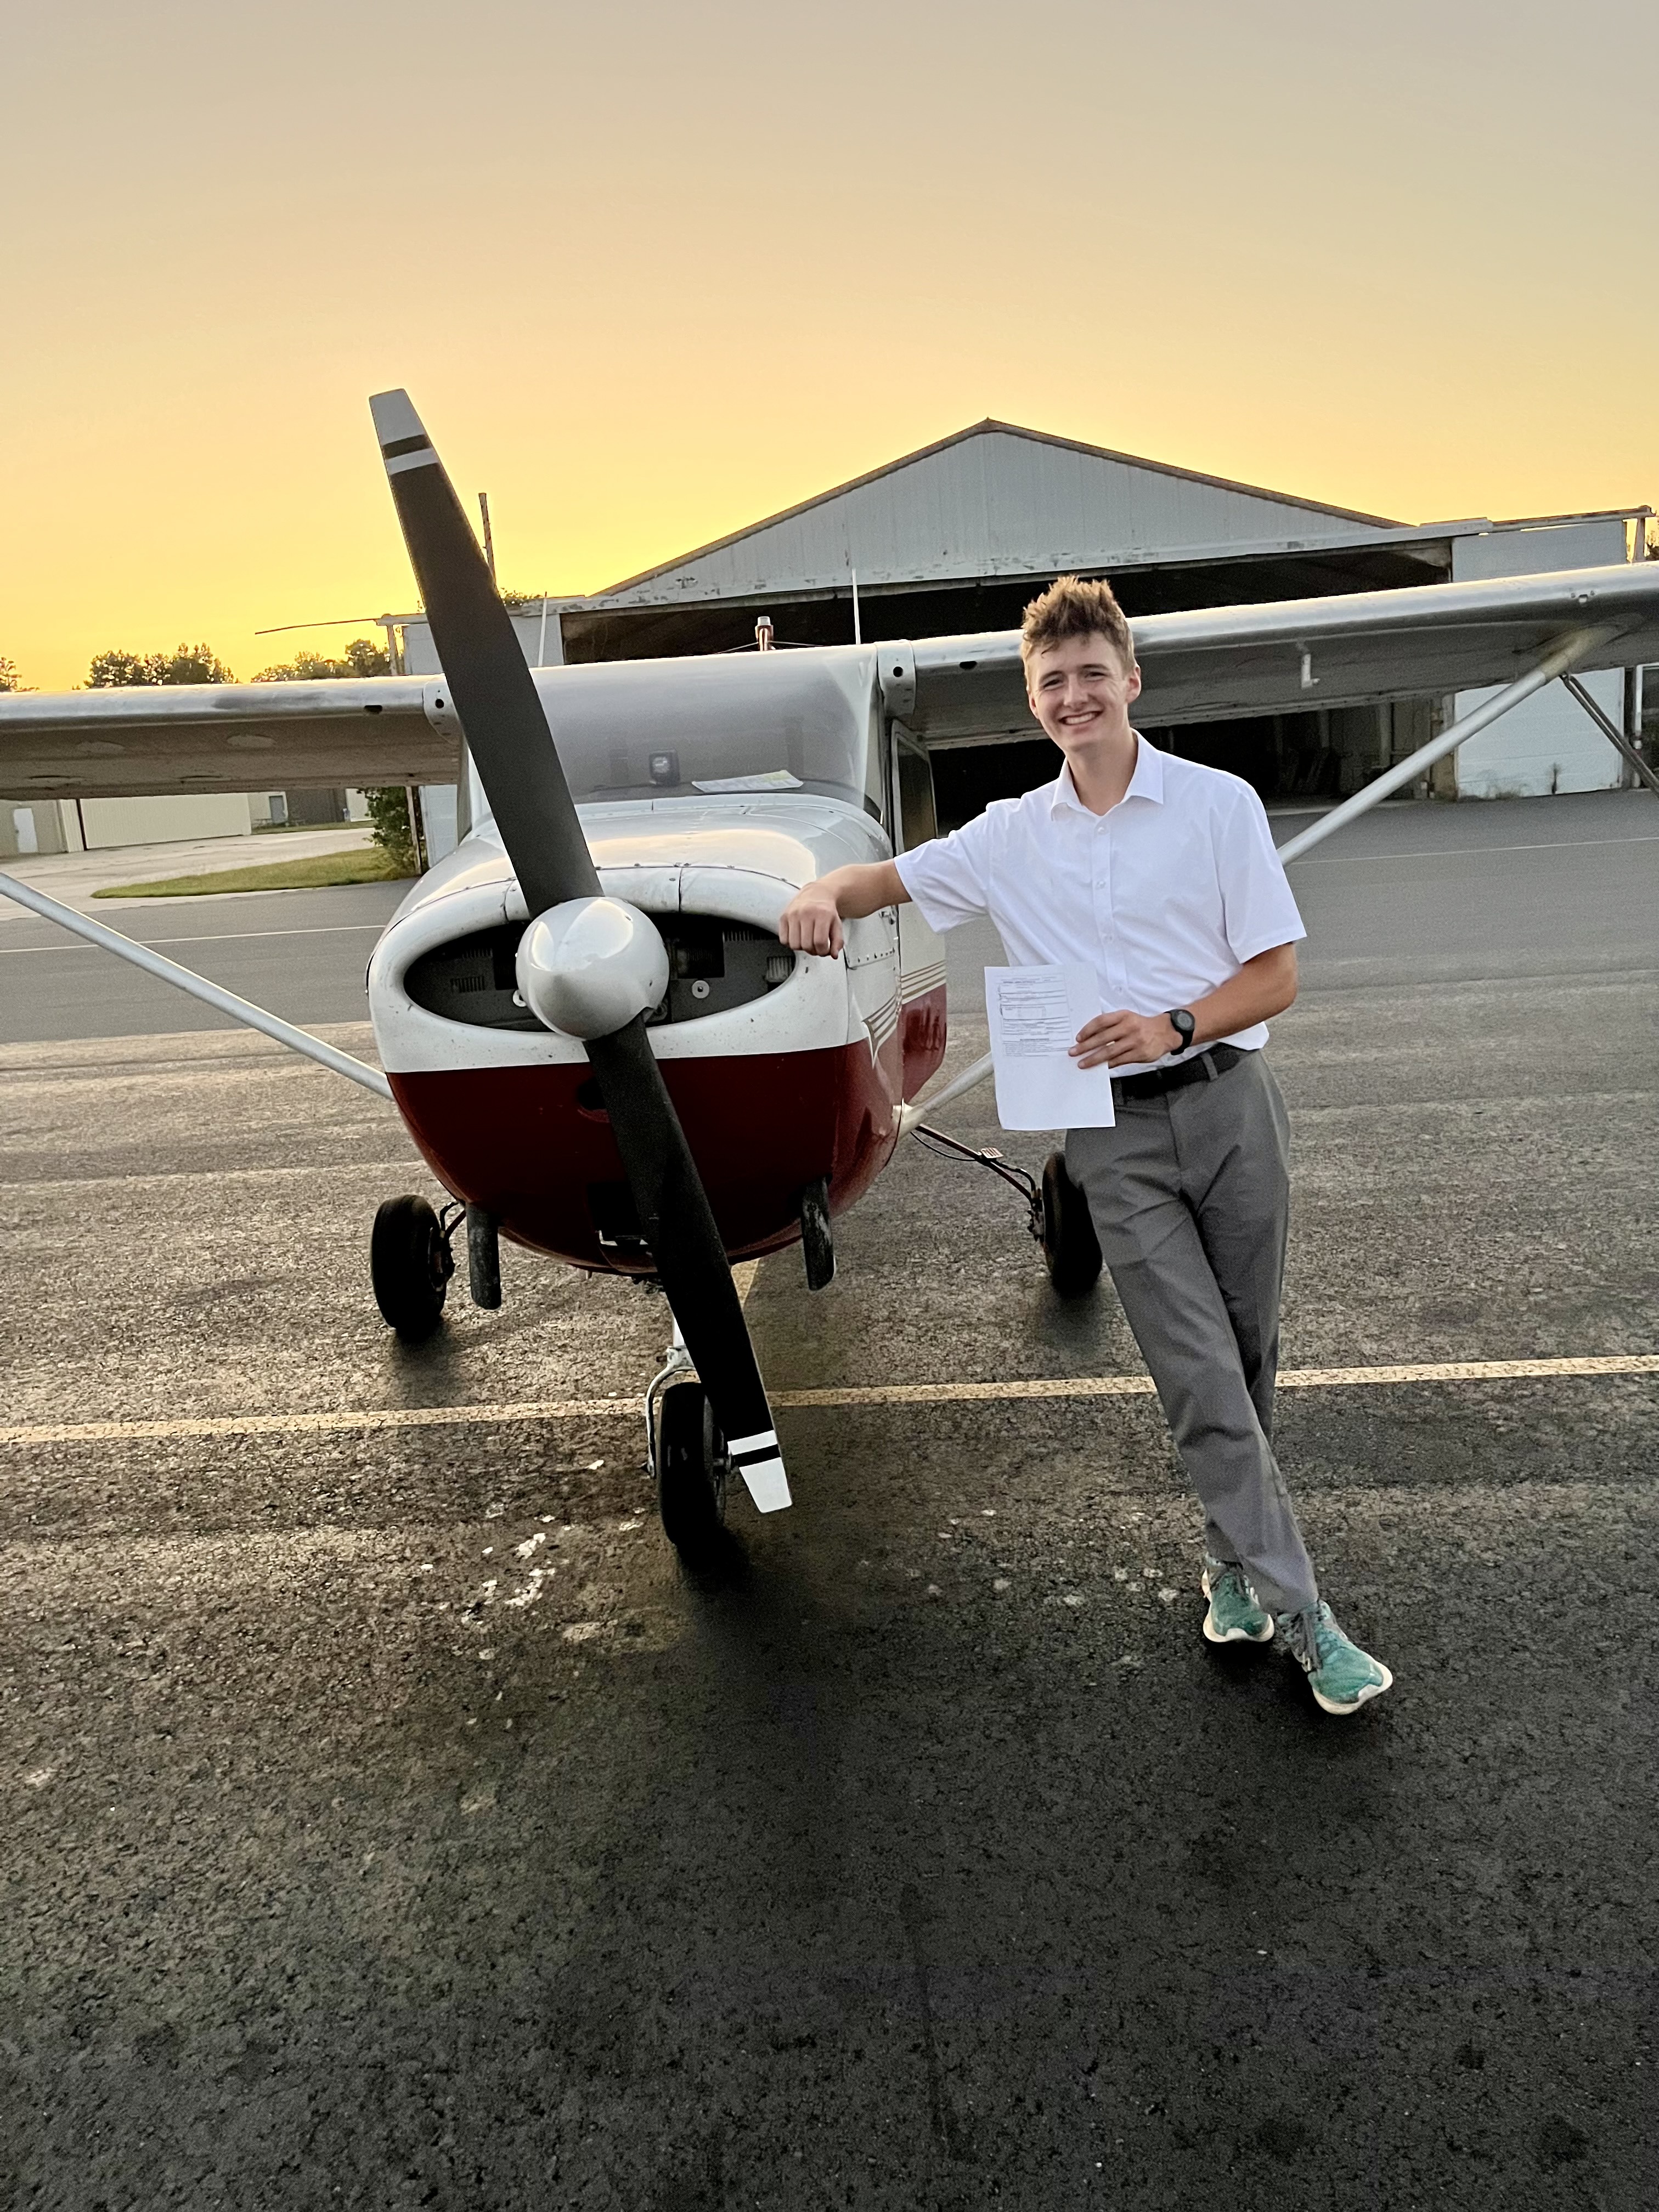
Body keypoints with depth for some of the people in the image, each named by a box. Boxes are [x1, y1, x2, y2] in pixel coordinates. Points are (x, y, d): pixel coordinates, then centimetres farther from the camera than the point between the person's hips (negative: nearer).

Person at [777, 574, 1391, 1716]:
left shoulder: (1218, 804, -1)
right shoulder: (1012, 835, 7)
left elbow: (1276, 975, -1)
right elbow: (889, 877, 14)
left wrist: (1173, 1027, -19)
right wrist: (822, 892, -10)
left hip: (1227, 1105, 0)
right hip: (1116, 1134, 1)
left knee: (1247, 1359, 10)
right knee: (1203, 1380, -3)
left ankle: (1236, 1567, 31)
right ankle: (1298, 1612, 6)